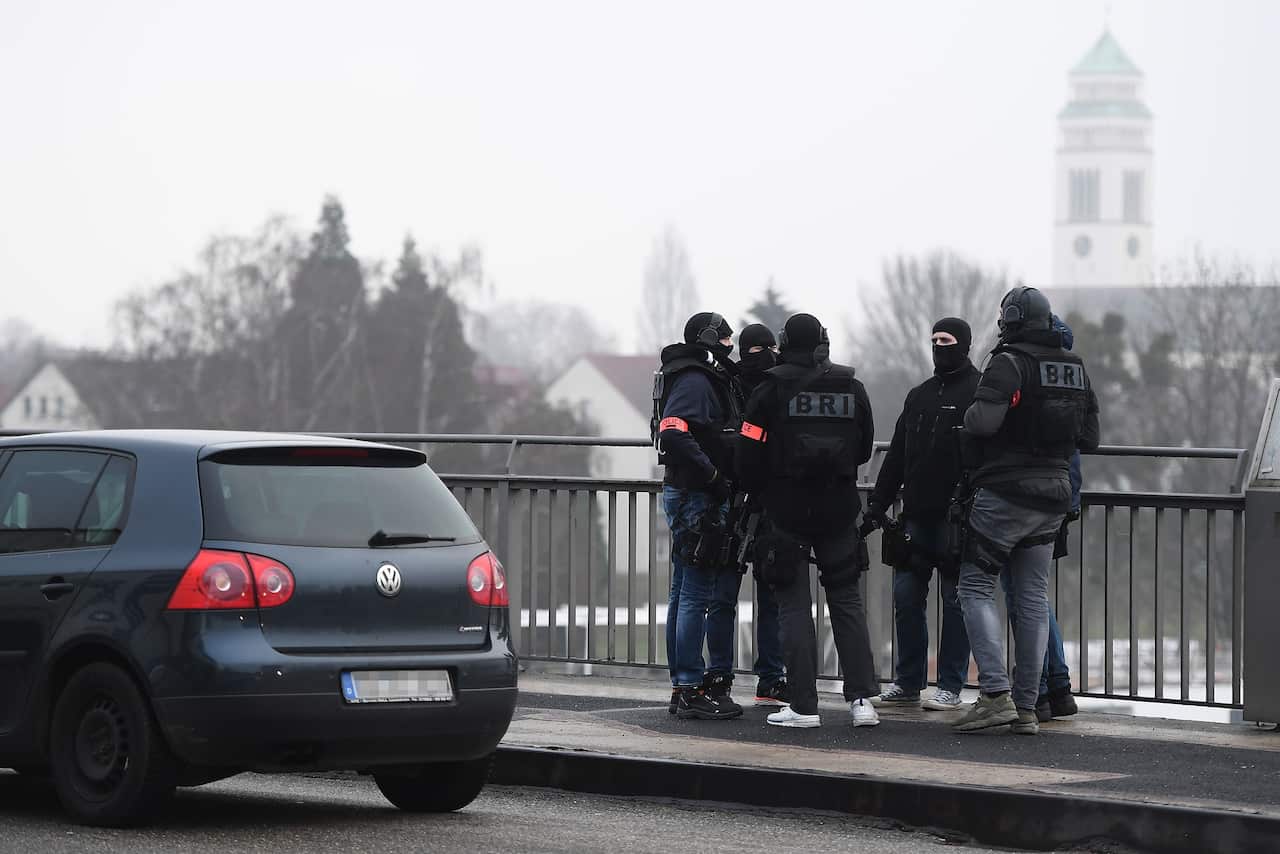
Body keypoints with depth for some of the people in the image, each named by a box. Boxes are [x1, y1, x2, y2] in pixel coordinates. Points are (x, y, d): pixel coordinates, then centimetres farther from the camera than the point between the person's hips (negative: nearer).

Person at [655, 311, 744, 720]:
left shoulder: (706, 379, 19)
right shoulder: (695, 381, -14)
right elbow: (673, 432, -27)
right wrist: (712, 475, -23)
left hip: (691, 498, 11)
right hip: (697, 498, -11)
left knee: (684, 593, 12)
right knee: (697, 593, -9)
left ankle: (681, 687, 17)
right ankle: (691, 690, -9)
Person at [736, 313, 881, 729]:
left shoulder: (772, 389, -7)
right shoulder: (851, 388, 4)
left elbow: (749, 452, -8)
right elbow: (864, 449, 11)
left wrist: (759, 492, 11)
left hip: (788, 510, -3)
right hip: (839, 509, 3)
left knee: (795, 607, 2)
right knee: (847, 602, 10)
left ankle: (803, 706, -2)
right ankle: (862, 698, 3)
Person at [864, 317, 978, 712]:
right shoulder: (919, 395, 18)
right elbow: (896, 455, 21)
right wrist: (878, 503, 13)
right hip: (917, 514, 7)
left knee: (955, 599, -1)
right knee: (907, 596, 5)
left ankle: (950, 687, 4)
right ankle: (907, 683, 12)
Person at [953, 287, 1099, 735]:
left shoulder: (1009, 363, -13)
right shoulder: (1075, 368, 9)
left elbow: (983, 420, -25)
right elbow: (1089, 437, 14)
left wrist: (969, 414, -3)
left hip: (1005, 493, -7)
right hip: (1054, 497, 7)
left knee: (976, 585, 0)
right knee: (1033, 597, 9)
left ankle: (995, 694, -13)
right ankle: (1026, 707, 9)